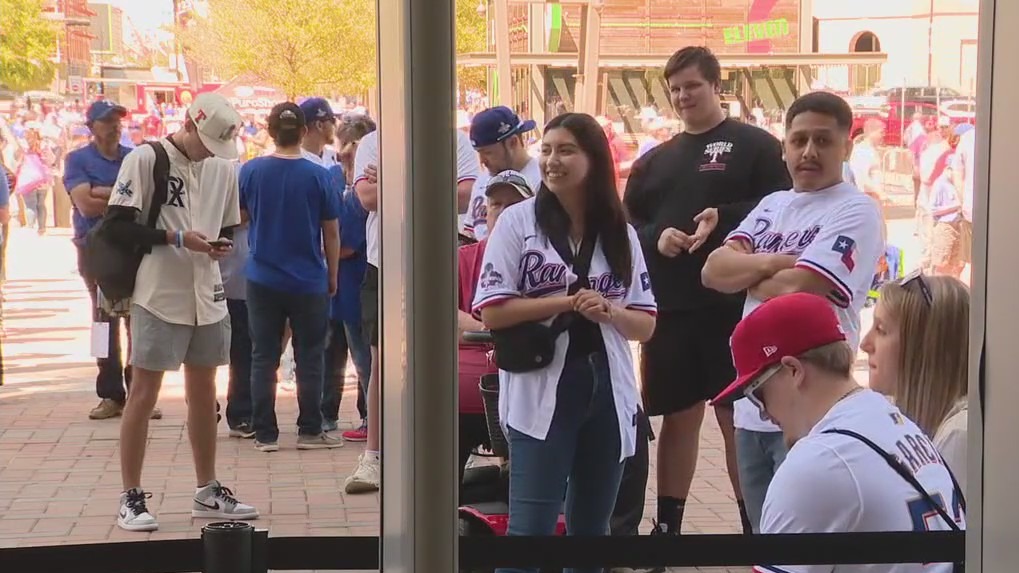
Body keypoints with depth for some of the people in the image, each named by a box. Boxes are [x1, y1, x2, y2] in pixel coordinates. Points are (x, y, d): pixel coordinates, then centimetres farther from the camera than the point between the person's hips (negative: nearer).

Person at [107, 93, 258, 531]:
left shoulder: (224, 168, 10)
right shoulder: (144, 160, -8)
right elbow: (118, 226, -10)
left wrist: (221, 245, -5)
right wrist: (176, 238, -20)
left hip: (207, 296, 6)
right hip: (158, 295, -6)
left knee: (203, 393, 13)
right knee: (143, 394, -2)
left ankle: (207, 492, 24)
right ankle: (131, 497, 5)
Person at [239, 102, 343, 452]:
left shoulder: (251, 171, -6)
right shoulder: (318, 176, -8)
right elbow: (332, 233, -2)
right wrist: (332, 277, 8)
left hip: (263, 279, 1)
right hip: (309, 282, -1)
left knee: (263, 358, 8)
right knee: (310, 358, 9)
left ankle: (265, 434, 10)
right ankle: (310, 431, 13)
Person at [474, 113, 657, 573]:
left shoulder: (621, 233, 9)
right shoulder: (518, 221, -2)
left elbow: (646, 325, 8)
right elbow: (492, 312, -8)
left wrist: (608, 312, -12)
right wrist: (567, 301, -14)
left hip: (608, 392, 4)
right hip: (541, 392, -4)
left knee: (591, 526, 13)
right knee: (532, 527, -7)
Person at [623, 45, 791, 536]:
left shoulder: (756, 146, 2)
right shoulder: (654, 161, 16)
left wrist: (724, 218, -19)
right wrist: (655, 237, -8)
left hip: (736, 307, -4)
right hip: (669, 309, 4)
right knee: (678, 418, 10)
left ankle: (754, 523, 11)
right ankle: (668, 525, 18)